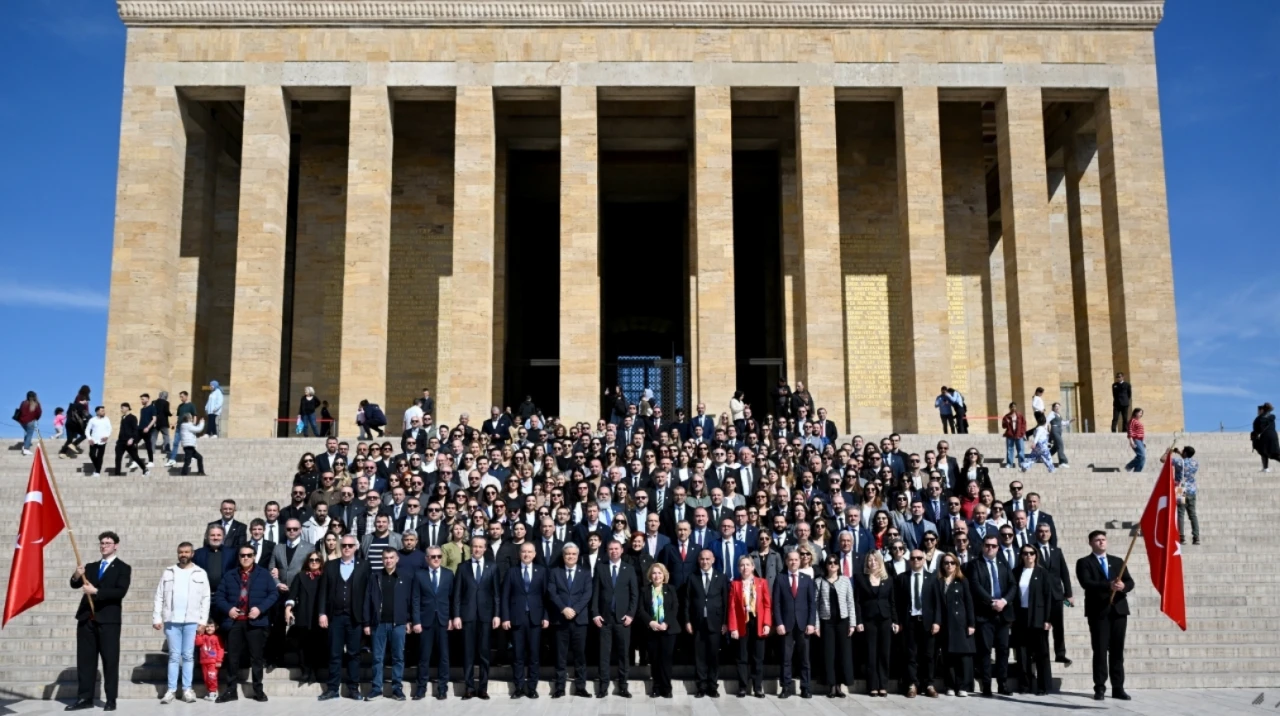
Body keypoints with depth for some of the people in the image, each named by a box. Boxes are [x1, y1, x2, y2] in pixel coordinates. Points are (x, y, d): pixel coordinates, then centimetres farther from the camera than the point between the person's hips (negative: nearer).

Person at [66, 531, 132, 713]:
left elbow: (120, 592, -12)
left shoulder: (123, 568, 2)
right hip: (86, 618, 5)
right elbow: (75, 585, 6)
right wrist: (77, 576, -16)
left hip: (108, 619, -5)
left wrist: (96, 591, -20)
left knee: (110, 660, -2)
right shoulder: (91, 566, 17)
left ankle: (111, 700, 1)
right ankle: (84, 698, 10)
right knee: (85, 659, 6)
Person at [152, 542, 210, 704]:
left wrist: (203, 620, -5)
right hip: (171, 620, 1)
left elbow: (205, 599, 2)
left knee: (188, 656, 4)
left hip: (191, 621, -1)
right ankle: (171, 689, 7)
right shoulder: (168, 572, 8)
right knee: (174, 656, 4)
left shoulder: (200, 574, 5)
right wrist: (156, 618, 0)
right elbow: (159, 597, 7)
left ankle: (188, 689, 8)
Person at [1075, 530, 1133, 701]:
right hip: (1098, 611, -4)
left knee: (1117, 651, 5)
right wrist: (1108, 585, -25)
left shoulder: (1118, 561, 17)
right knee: (1100, 650, -3)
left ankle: (1118, 688, 9)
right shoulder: (1084, 562, 4)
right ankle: (1100, 688, 0)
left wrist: (1123, 586, -17)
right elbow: (1086, 583, -12)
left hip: (1118, 609, 4)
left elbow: (1130, 582, 7)